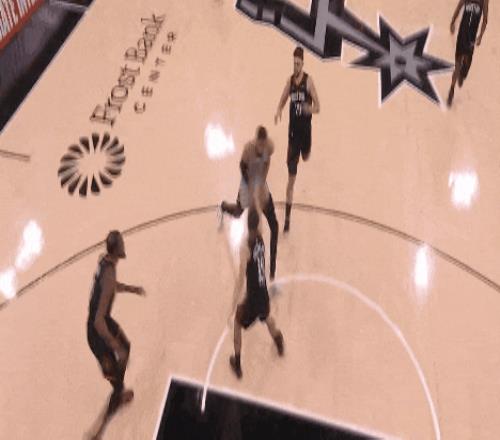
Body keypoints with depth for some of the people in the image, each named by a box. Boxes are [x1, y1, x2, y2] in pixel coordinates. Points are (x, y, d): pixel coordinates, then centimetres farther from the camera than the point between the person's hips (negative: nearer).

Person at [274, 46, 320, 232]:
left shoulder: (308, 80, -7)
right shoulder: (289, 81, 4)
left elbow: (317, 107, -8)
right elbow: (282, 102, 13)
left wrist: (310, 109, -32)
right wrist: (278, 112, -10)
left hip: (305, 128, -2)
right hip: (293, 130, 2)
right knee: (291, 178, -1)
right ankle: (287, 217, 4)